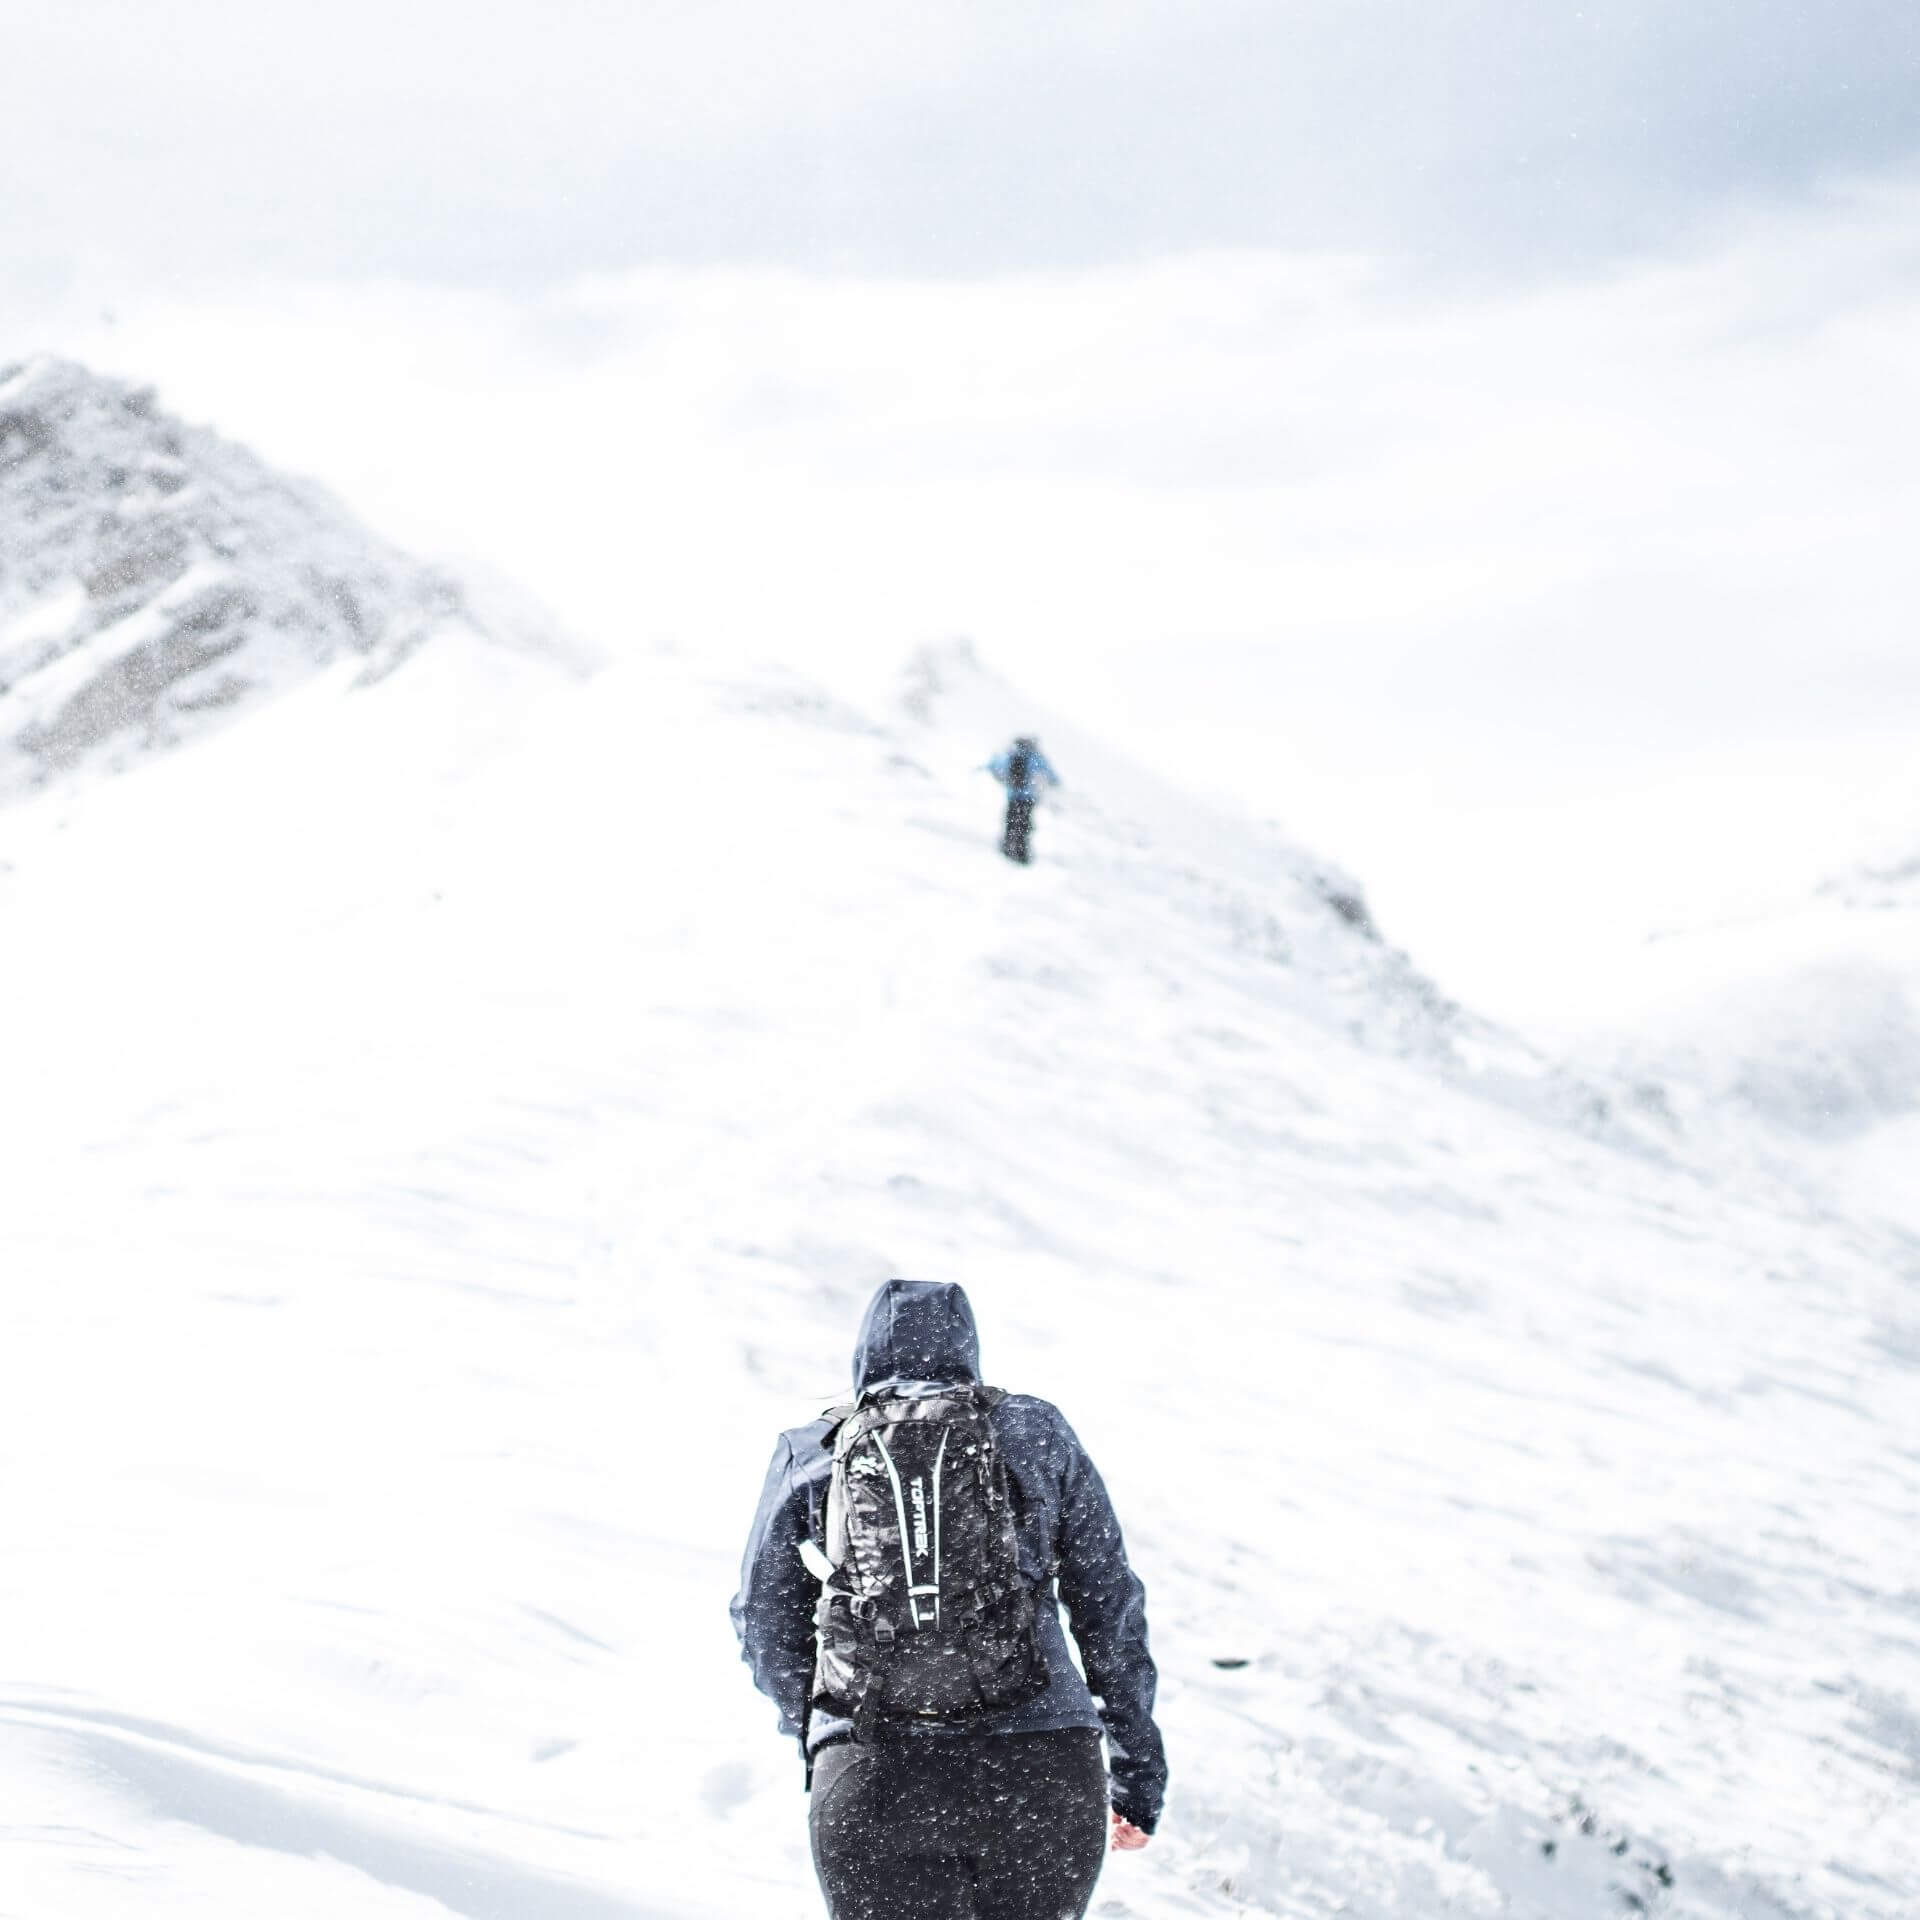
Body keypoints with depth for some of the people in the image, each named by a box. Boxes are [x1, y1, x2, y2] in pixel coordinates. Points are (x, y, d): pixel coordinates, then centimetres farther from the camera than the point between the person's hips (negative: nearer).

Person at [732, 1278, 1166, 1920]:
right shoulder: (1035, 1433, 14)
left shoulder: (809, 1454, 13)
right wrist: (1135, 1771, 19)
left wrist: (813, 1729, 34)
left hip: (869, 1789, 0)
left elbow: (765, 1629, 17)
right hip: (1039, 1772, 0)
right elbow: (1110, 1605, 13)